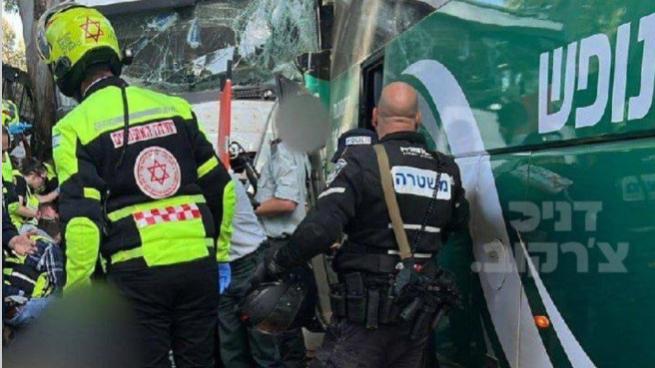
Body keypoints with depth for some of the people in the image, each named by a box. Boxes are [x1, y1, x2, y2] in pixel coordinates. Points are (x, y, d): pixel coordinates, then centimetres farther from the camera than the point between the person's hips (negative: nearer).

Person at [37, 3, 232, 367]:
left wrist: (76, 291, -3)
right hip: (199, 263, 4)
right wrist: (220, 253, 19)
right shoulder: (174, 106, 6)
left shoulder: (74, 127, -6)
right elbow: (219, 186, 9)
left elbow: (81, 219, -13)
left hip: (137, 271, -4)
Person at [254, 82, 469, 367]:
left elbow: (319, 229, -23)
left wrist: (274, 265, -10)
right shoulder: (447, 171, 4)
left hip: (366, 310, -6)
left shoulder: (364, 162, -15)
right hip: (419, 312, 6)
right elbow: (458, 225, 18)